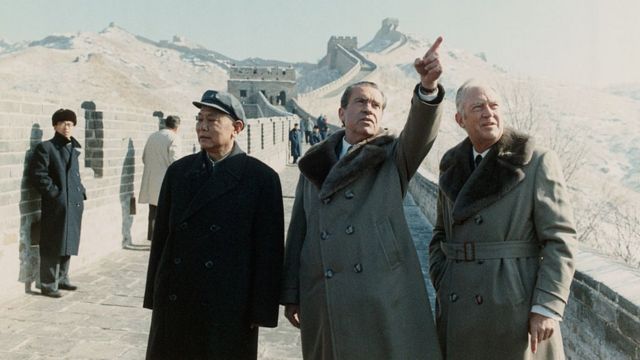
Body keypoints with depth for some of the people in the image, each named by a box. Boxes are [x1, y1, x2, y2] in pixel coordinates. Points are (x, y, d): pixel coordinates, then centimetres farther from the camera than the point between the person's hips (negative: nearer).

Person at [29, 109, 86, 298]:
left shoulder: (73, 148, 17)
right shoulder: (46, 147, -6)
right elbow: (37, 174, -12)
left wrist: (81, 192, 11)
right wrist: (54, 193, -15)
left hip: (74, 204, 7)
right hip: (56, 205, -7)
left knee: (68, 244, 14)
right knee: (53, 246, -2)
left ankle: (62, 279, 27)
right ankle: (48, 285, 6)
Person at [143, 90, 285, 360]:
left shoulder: (261, 178, -6)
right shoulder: (178, 171, 7)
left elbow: (269, 250, -7)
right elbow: (161, 235, 9)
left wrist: (262, 312, -8)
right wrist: (154, 296, 8)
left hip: (229, 307, -3)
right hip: (174, 304, 4)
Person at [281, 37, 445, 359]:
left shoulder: (394, 158, 9)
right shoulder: (314, 164, 15)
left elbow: (420, 131, -14)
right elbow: (298, 232, 14)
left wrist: (428, 88, -33)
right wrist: (290, 295, 10)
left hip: (384, 296, -2)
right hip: (323, 303, 3)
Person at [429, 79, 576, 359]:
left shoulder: (538, 163, -5)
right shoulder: (452, 169, 9)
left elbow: (560, 239, -8)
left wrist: (547, 309, -14)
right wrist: (442, 289, 5)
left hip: (518, 307, -4)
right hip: (459, 310, 4)